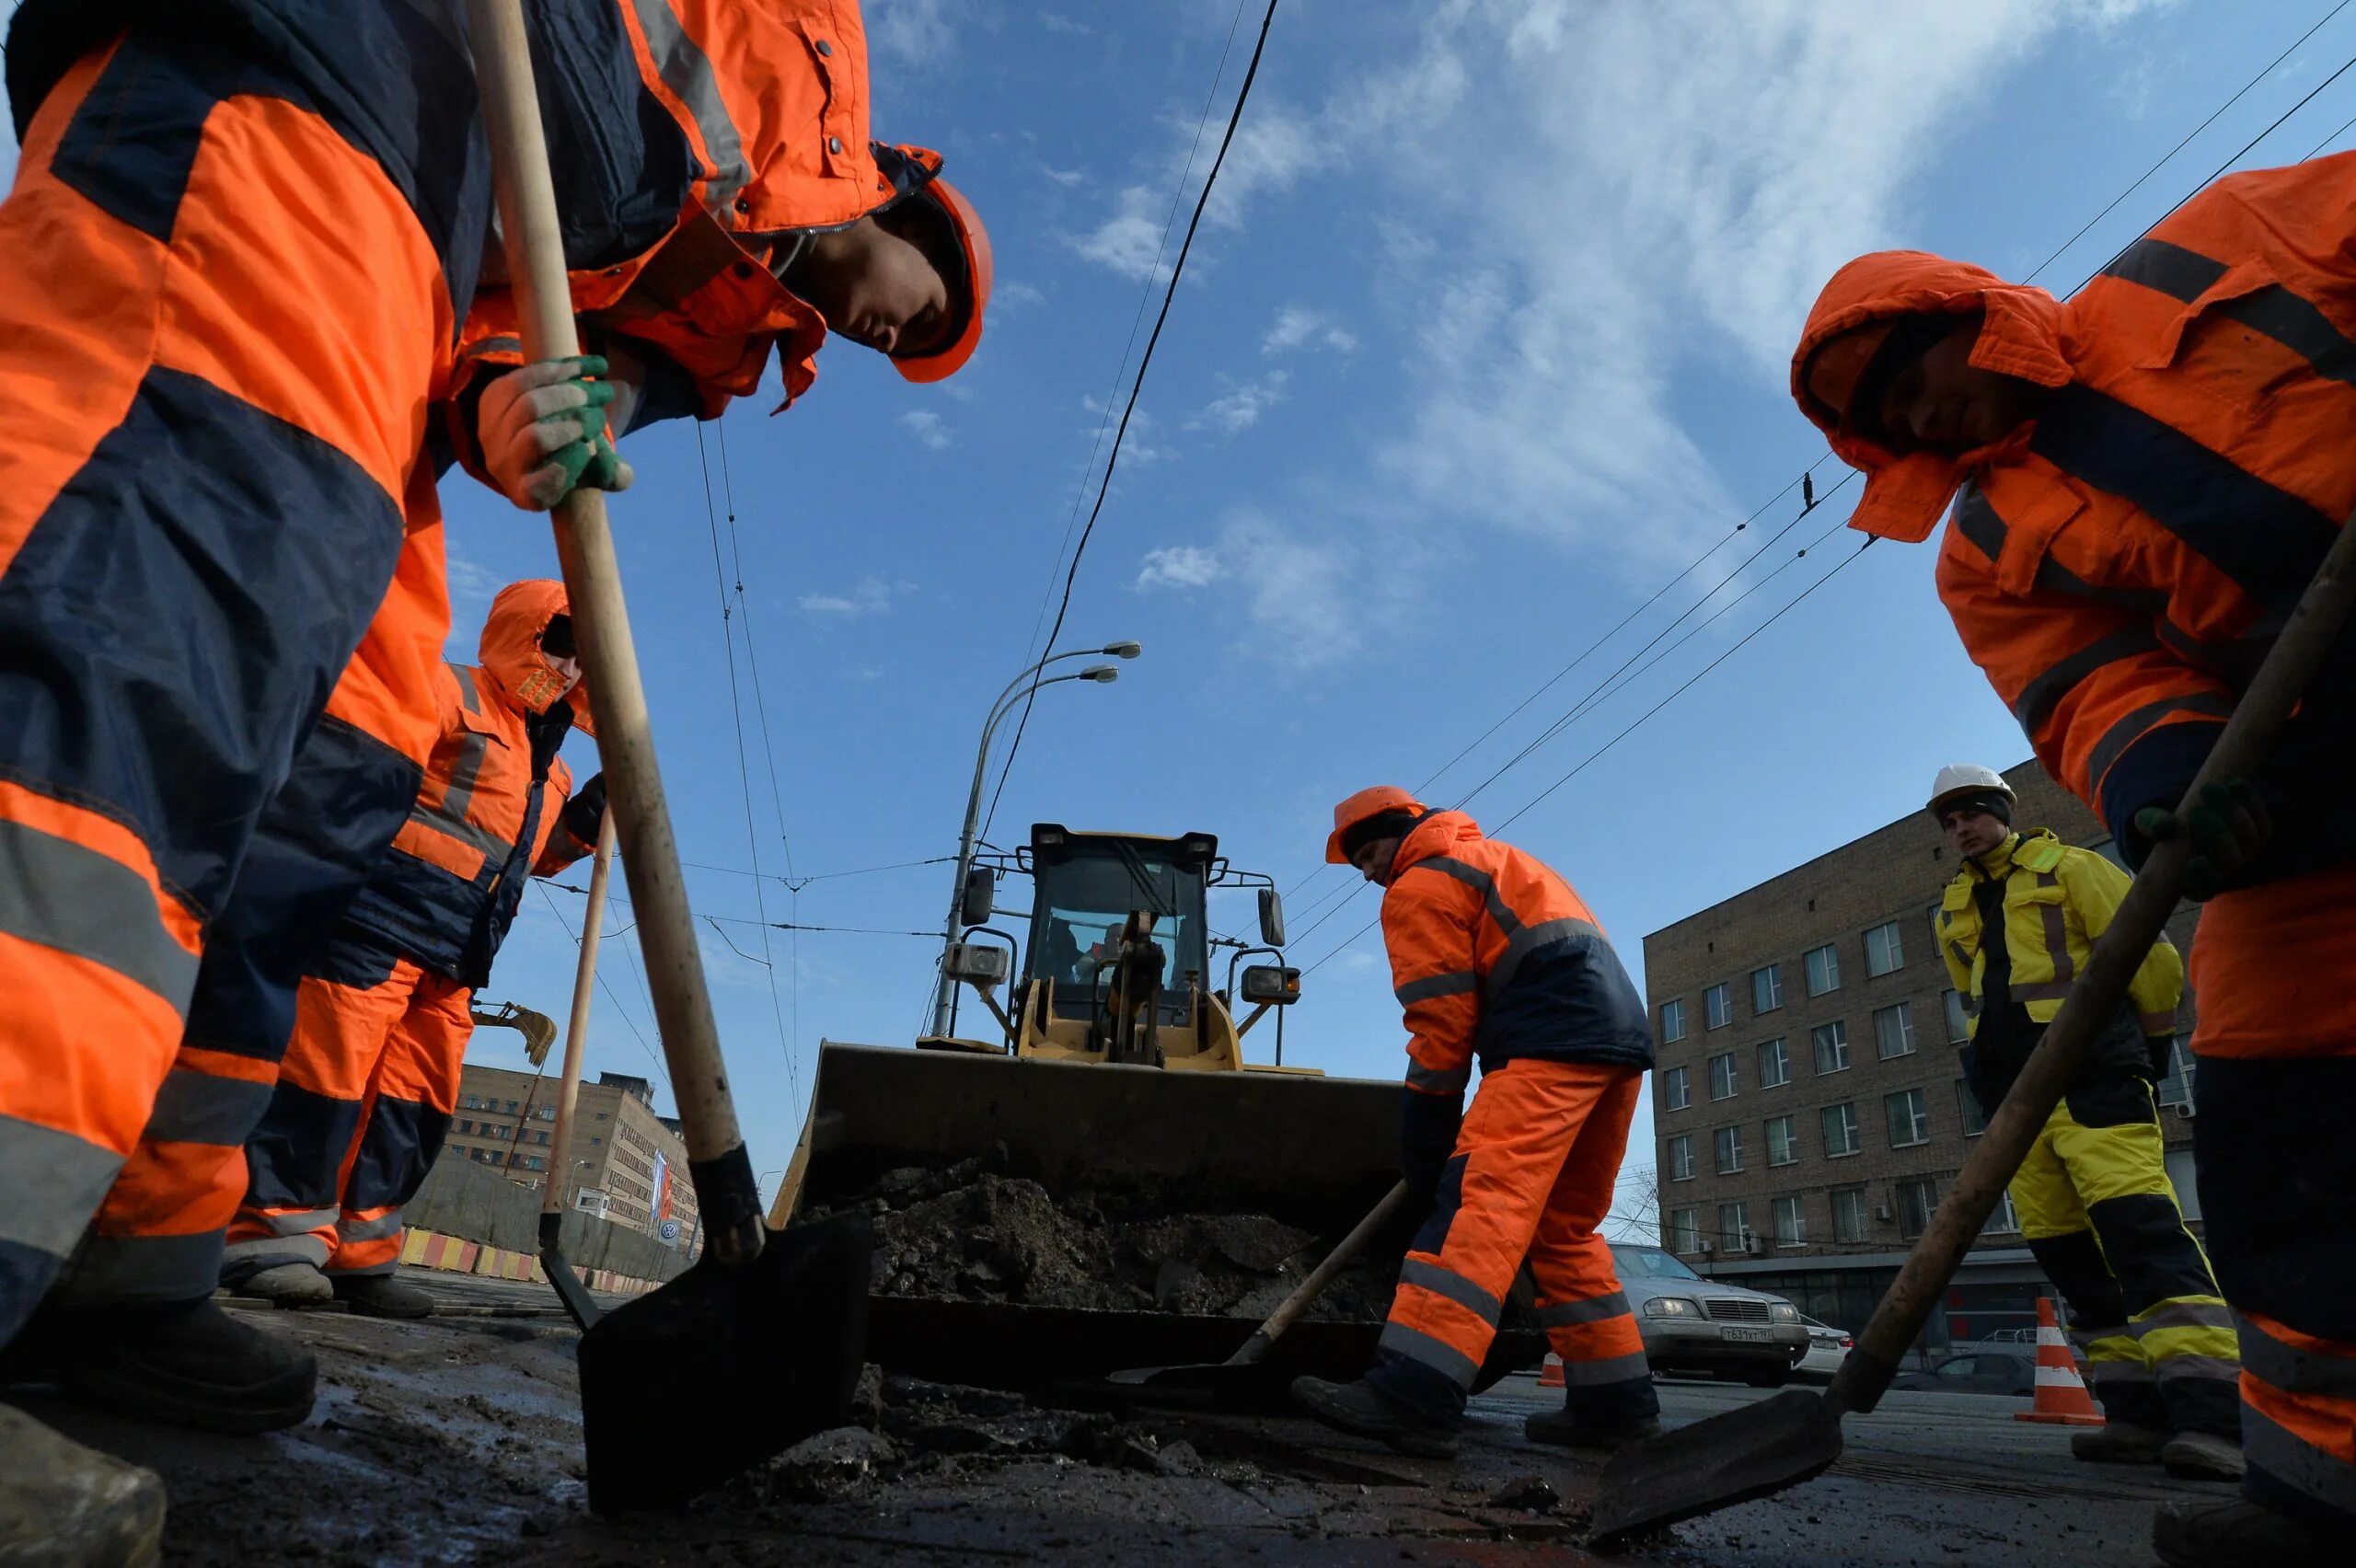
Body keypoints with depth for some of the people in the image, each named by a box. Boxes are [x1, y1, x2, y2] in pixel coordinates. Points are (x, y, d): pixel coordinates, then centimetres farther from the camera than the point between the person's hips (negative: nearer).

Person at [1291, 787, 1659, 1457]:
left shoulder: (1421, 885, 2)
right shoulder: (1490, 860, 31)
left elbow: (1442, 1022, -5)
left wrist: (1423, 1137, 0)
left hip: (1554, 1037, -10)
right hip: (1620, 1024, 10)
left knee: (1481, 1198, -19)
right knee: (1566, 1224, 16)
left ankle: (1414, 1395, -29)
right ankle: (1617, 1400, 19)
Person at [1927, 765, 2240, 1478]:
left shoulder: (2070, 869, 2)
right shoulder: (1953, 914, 19)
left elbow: (2151, 959, 2)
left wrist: (2153, 1040, 9)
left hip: (2094, 1079, -6)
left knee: (2141, 1227, -19)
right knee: (2067, 1254, 3)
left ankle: (2209, 1416, -23)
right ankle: (2138, 1411, 7)